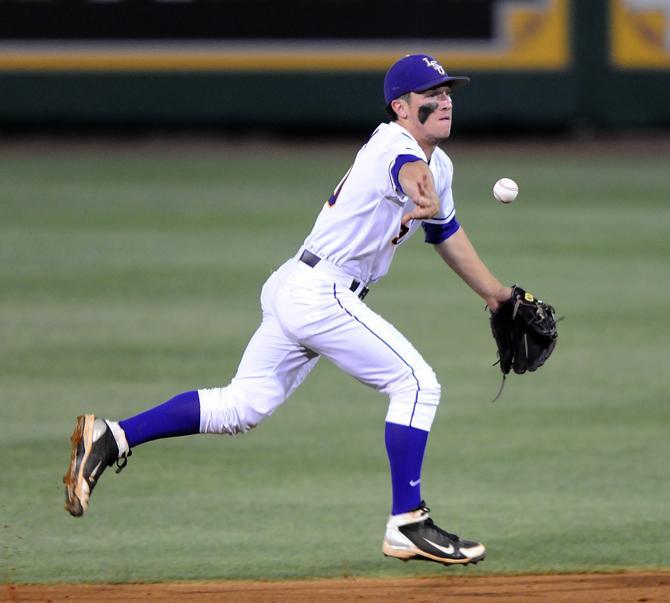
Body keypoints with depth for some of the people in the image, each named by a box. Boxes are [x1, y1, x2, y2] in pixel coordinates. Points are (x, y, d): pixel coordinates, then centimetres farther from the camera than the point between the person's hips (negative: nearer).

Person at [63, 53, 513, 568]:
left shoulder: (440, 165, 17)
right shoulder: (393, 146, -14)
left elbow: (448, 234, 33)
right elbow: (408, 170, -40)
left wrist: (496, 294, 36)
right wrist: (423, 192, -64)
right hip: (322, 292, -10)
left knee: (240, 407, 10)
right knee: (415, 382, -10)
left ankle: (111, 438, 8)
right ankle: (408, 525, -9)